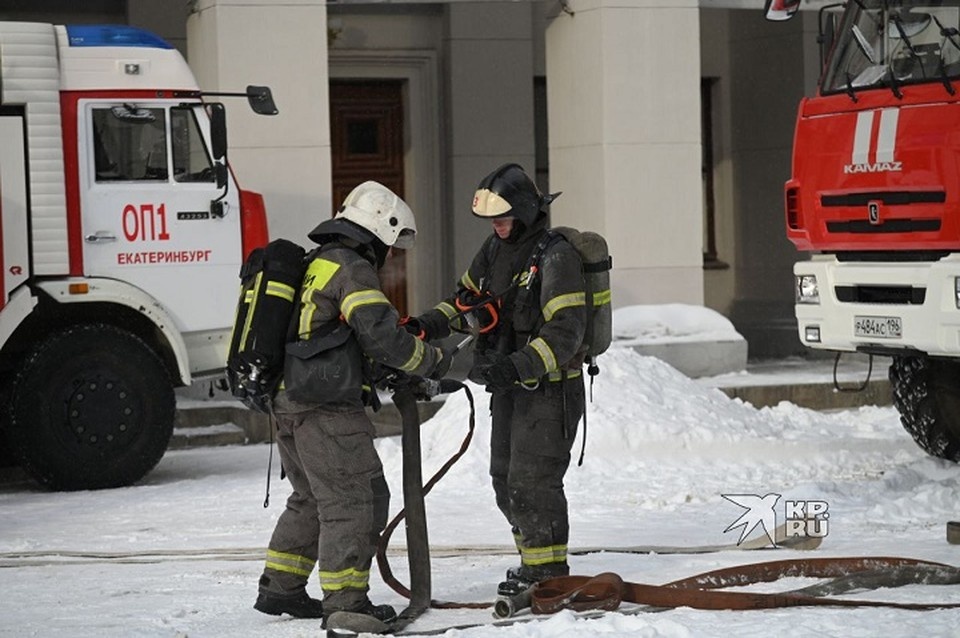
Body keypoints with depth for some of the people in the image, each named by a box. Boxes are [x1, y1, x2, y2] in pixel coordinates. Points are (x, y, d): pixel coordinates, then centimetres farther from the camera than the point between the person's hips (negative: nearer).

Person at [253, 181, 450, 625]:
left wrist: (385, 375, 21)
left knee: (313, 497, 21)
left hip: (286, 401, 10)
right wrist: (434, 362, -6)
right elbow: (381, 335, -19)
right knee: (356, 498, -6)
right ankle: (344, 602, -9)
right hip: (326, 409, -10)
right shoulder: (352, 269, -10)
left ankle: (280, 588, 26)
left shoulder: (315, 263, 20)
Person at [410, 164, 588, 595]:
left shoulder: (555, 257, -19)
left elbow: (565, 333, -25)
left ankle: (547, 568, 0)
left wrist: (517, 367, -35)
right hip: (509, 386, 9)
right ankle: (533, 559, 27)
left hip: (550, 387, -9)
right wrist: (428, 325, 0)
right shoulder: (495, 249, 8)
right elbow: (465, 300, 19)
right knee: (506, 479, 14)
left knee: (532, 479, -10)